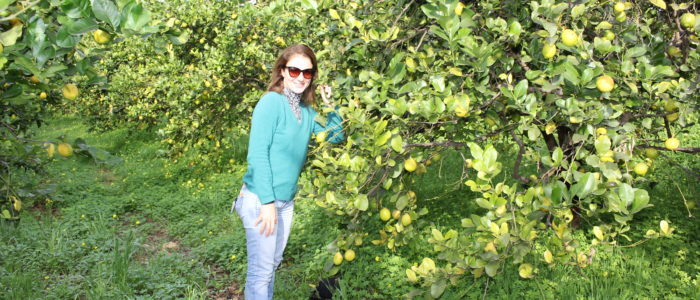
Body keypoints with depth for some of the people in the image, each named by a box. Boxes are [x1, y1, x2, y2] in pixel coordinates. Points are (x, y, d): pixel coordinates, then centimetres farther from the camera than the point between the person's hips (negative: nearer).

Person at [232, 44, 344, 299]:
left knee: (273, 263, 18)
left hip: (286, 201, 7)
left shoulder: (306, 111, 7)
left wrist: (330, 106, 2)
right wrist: (268, 201, -21)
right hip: (260, 200, -7)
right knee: (261, 270, -1)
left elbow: (336, 136, 17)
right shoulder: (271, 102, -14)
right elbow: (257, 155, -19)